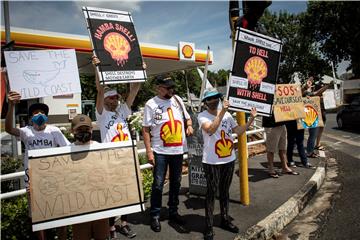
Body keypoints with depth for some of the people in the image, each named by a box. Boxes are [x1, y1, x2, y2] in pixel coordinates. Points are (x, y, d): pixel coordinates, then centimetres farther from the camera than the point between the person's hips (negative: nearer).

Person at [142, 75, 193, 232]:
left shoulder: (178, 100, 7)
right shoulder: (151, 104, -7)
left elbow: (187, 117, 20)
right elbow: (146, 130, -8)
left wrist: (189, 125, -4)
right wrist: (149, 151, -13)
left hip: (178, 150, 5)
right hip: (160, 151, -5)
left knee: (176, 183, 15)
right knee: (158, 184, 0)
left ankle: (173, 212, 32)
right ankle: (155, 215, 17)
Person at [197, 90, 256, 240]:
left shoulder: (227, 114, 6)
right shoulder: (202, 116, -9)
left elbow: (238, 131, 3)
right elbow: (210, 129, -28)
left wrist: (251, 119, -7)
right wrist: (222, 112, -31)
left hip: (229, 160, 5)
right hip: (212, 162, -5)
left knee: (224, 191, 18)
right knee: (211, 193, 3)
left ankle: (225, 220, 35)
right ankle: (209, 226, 14)